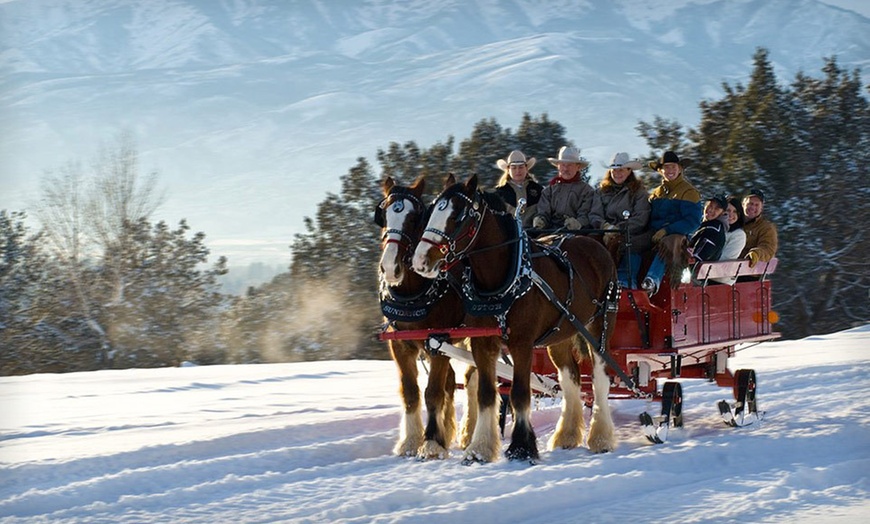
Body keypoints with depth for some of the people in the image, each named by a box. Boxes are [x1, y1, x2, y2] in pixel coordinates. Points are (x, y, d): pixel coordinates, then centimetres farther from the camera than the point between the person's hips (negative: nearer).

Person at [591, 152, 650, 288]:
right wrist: (605, 226, -13)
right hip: (605, 235, 3)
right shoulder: (602, 191, 21)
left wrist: (619, 229, -15)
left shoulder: (639, 192, 9)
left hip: (631, 236, -3)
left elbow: (640, 219, -3)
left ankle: (624, 284, -39)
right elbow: (594, 215, 10)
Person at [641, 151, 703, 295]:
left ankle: (654, 279, -58)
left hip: (679, 236, -5)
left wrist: (666, 230, -16)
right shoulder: (656, 193, 23)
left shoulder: (689, 192, 5)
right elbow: (649, 217, 17)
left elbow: (693, 222, -6)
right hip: (654, 235, 5)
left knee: (667, 244, -40)